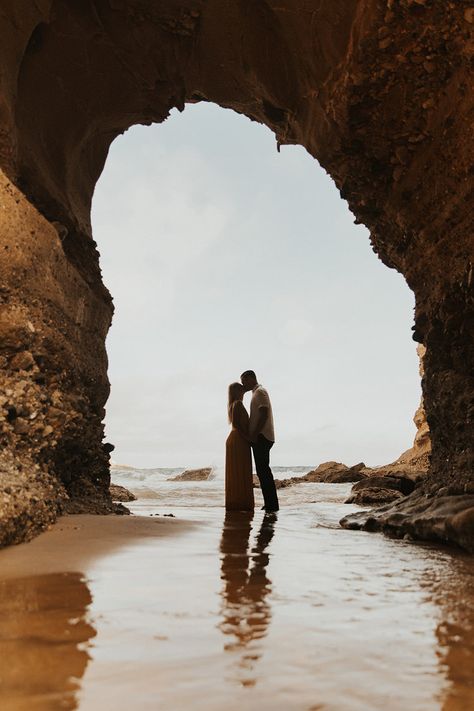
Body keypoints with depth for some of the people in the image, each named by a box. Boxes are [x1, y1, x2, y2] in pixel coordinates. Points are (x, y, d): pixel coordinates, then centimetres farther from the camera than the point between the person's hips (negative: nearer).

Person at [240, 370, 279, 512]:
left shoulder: (260, 392, -8)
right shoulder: (257, 393, 23)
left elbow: (264, 415, -19)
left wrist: (255, 434, -21)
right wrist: (253, 435, 19)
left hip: (261, 437, -10)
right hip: (260, 438, 10)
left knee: (263, 470, -10)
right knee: (263, 471, 10)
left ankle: (271, 504, -8)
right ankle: (270, 504, 13)